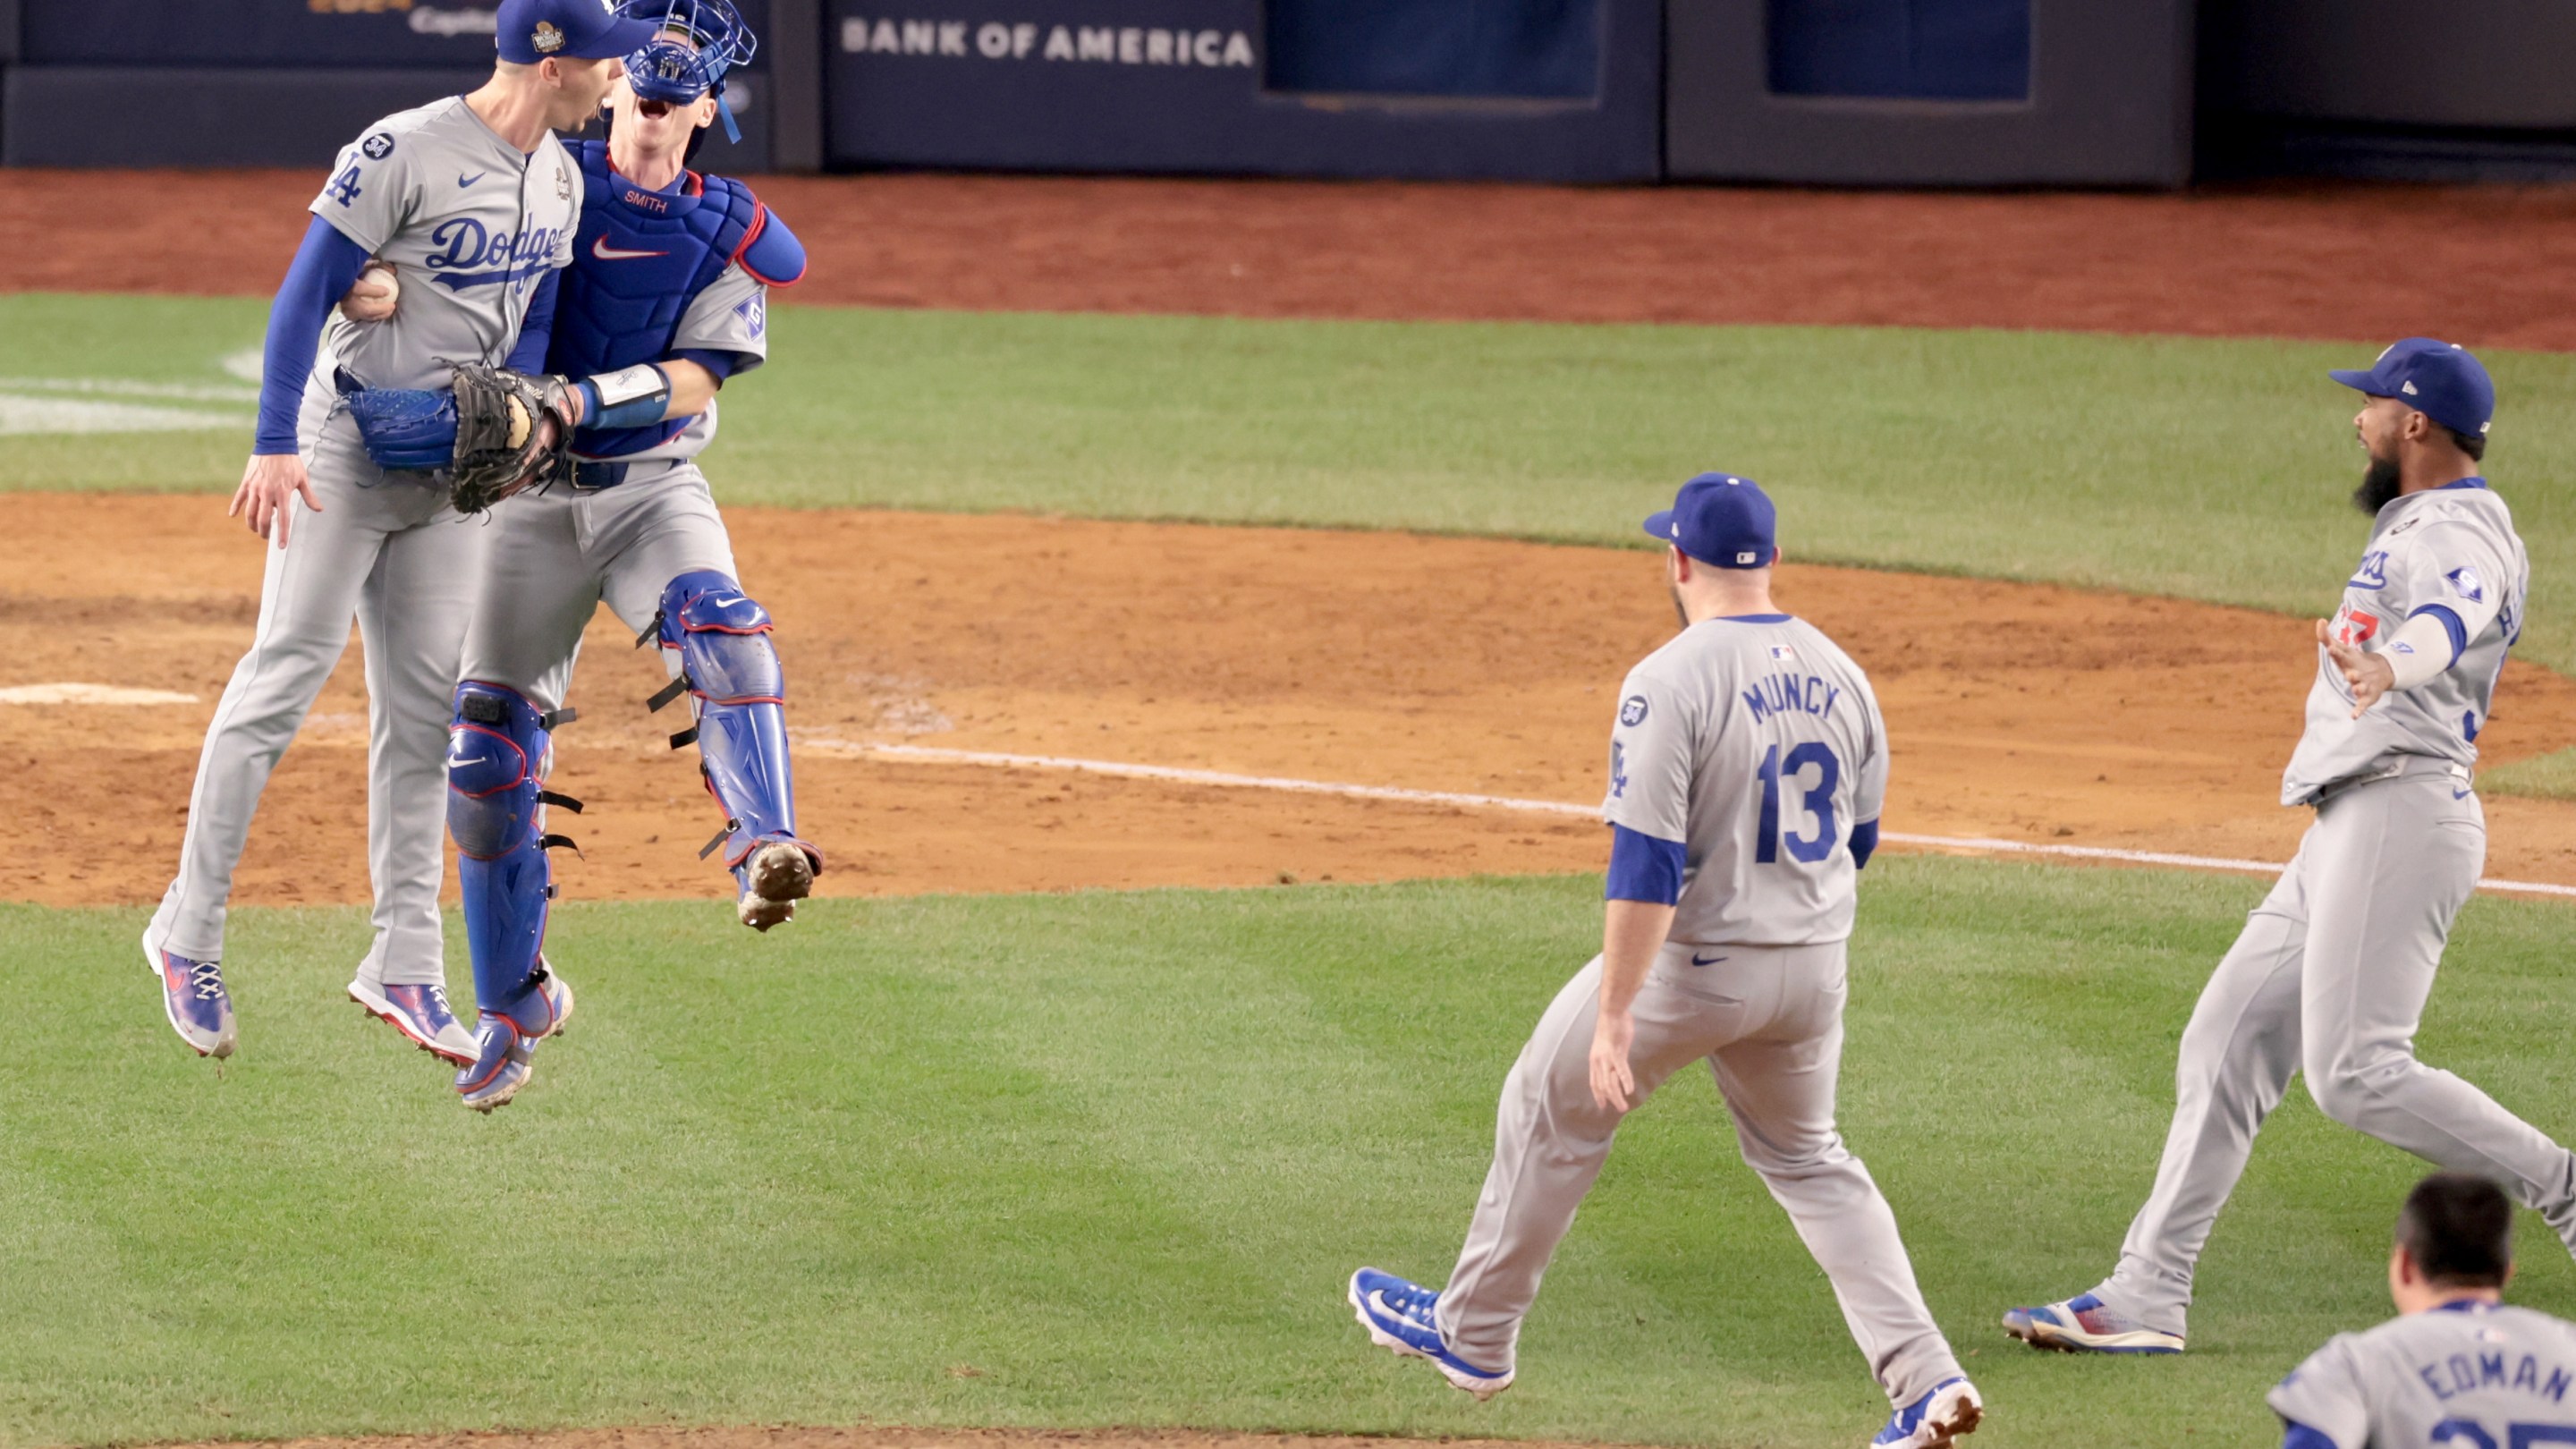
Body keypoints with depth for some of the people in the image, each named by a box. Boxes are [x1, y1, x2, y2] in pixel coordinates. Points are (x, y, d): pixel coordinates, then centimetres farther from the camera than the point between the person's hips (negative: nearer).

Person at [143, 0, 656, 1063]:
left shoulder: (559, 179, 6)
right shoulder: (404, 154, -18)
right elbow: (305, 294, -17)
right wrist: (275, 445, -24)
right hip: (347, 449, -7)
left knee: (424, 708, 7)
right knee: (286, 675, -9)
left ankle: (404, 966, 11)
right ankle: (188, 933, -1)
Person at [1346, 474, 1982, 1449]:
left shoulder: (1671, 682, -18)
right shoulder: (1839, 675, 2)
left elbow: (1647, 864, -23)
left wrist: (1614, 1015, -22)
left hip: (1693, 963, -6)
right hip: (1815, 962, 6)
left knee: (1551, 1112, 16)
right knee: (1807, 1159, 22)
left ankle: (1474, 1333, 30)